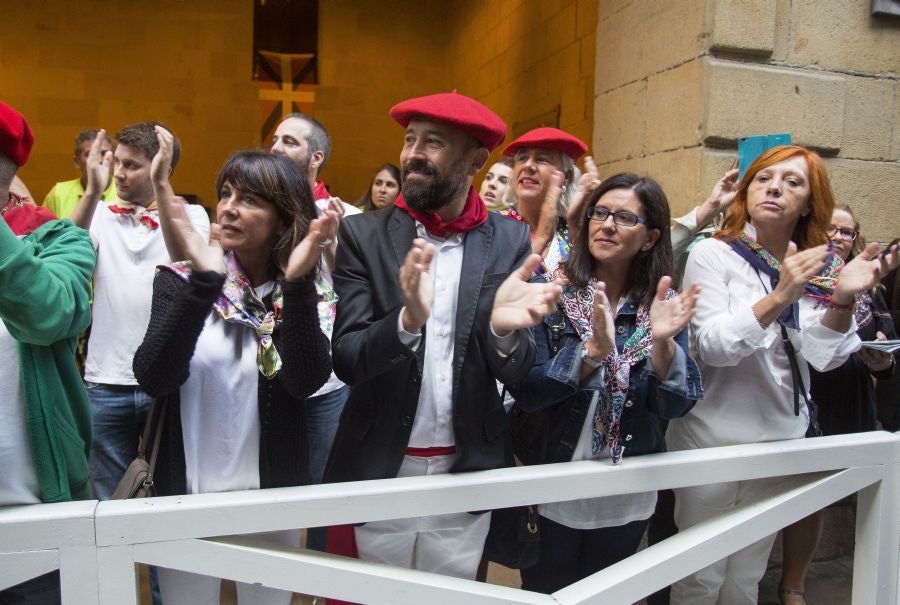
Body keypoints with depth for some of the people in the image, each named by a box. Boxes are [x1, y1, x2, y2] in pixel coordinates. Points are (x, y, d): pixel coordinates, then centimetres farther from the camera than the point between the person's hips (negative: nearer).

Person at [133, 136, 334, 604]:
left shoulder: (302, 294, -6)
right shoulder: (180, 280, -8)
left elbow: (306, 382, -22)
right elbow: (153, 379, -22)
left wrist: (297, 283, -31)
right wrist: (204, 280, -32)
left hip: (274, 495, 1)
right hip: (185, 493, 0)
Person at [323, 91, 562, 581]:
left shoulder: (510, 240, -4)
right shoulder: (363, 234, -6)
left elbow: (515, 372, -4)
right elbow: (345, 359, -12)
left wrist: (504, 329, -27)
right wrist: (407, 320, -32)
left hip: (468, 476, 1)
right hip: (376, 473, 0)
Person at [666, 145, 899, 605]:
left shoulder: (818, 266, 5)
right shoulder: (713, 254, -8)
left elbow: (826, 358, -4)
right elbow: (711, 346, -20)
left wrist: (842, 298, -21)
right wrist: (779, 298, -32)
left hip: (781, 439, 4)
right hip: (712, 437, -4)